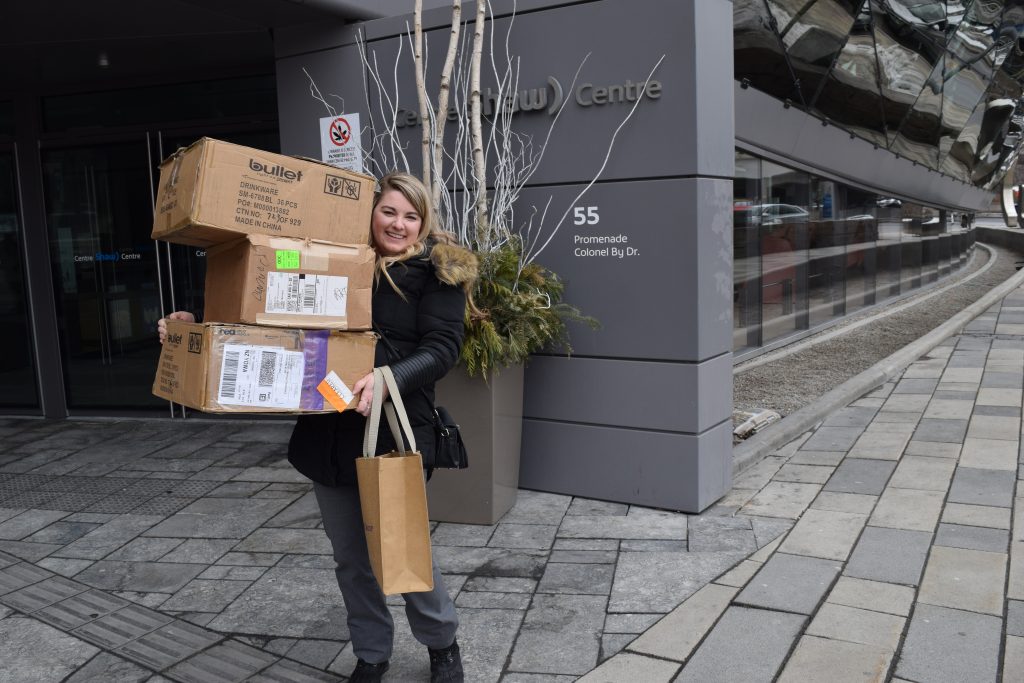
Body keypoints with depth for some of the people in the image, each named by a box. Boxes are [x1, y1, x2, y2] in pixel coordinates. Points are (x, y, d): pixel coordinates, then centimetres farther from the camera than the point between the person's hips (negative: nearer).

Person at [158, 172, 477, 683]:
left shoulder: (436, 271, -3)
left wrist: (388, 379, -30)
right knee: (350, 556, 15)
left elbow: (441, 348, -12)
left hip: (395, 434, -4)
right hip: (329, 433, 4)